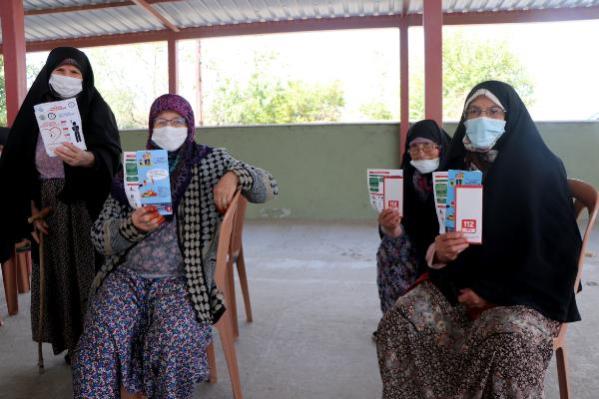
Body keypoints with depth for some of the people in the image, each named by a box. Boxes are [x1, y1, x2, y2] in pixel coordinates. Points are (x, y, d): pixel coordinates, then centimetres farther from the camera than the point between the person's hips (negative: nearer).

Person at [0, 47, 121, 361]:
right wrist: (30, 209, -1)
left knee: (88, 272, -1)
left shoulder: (96, 109, -1)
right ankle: (69, 340, 22)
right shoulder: (36, 110, 8)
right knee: (57, 274, 9)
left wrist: (87, 159, -40)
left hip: (84, 208, -3)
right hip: (47, 209, 4)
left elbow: (111, 154, -18)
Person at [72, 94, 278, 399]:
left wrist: (235, 176, -16)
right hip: (129, 275, 2)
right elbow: (101, 238, 9)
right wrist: (132, 226, -13)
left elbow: (268, 187, 4)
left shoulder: (210, 161, 9)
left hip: (182, 279, -2)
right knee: (104, 337, -25)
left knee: (173, 339, -28)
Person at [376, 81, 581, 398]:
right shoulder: (458, 168, 5)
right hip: (463, 283, 4)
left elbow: (558, 248, -9)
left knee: (508, 337, -36)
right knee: (400, 320, -20)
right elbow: (440, 233, 7)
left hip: (527, 290, -3)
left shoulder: (542, 169, -8)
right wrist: (438, 252, -18)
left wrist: (494, 292, -14)